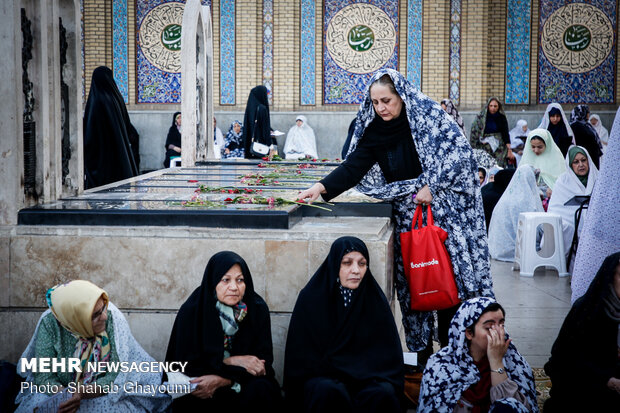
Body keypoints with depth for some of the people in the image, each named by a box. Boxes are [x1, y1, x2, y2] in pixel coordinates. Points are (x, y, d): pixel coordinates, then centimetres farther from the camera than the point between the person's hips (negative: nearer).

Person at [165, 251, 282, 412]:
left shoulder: (258, 309, -3)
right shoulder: (191, 311, -8)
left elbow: (264, 361, -6)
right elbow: (186, 363, -8)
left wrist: (221, 380, -21)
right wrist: (231, 361, -17)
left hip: (241, 385, 2)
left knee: (260, 389, -31)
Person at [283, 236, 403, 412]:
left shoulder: (375, 299, 5)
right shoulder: (311, 298, 0)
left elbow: (388, 352, 5)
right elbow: (301, 355, -1)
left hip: (365, 377, 2)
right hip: (322, 376, -1)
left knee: (383, 393, -31)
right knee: (329, 392, -36)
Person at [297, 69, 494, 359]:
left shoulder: (429, 114, -8)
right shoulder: (374, 131, 4)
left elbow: (459, 150, -11)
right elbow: (353, 166, -1)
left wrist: (430, 186, -15)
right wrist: (322, 187, -15)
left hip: (445, 206, -3)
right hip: (407, 213, 3)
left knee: (453, 269, -5)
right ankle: (423, 350, 6)